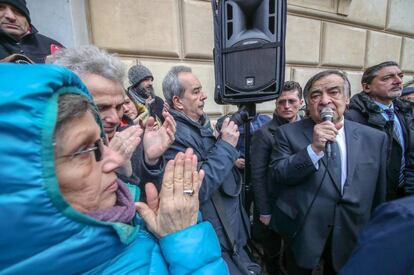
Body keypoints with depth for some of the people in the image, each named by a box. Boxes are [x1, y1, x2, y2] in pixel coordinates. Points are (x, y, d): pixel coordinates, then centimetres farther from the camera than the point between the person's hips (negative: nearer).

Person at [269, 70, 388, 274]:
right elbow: (277, 176, -17)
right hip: (302, 231, -2)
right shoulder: (288, 133, -10)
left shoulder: (374, 138, -1)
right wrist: (313, 148, -27)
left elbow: (377, 195, 6)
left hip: (352, 234, 3)